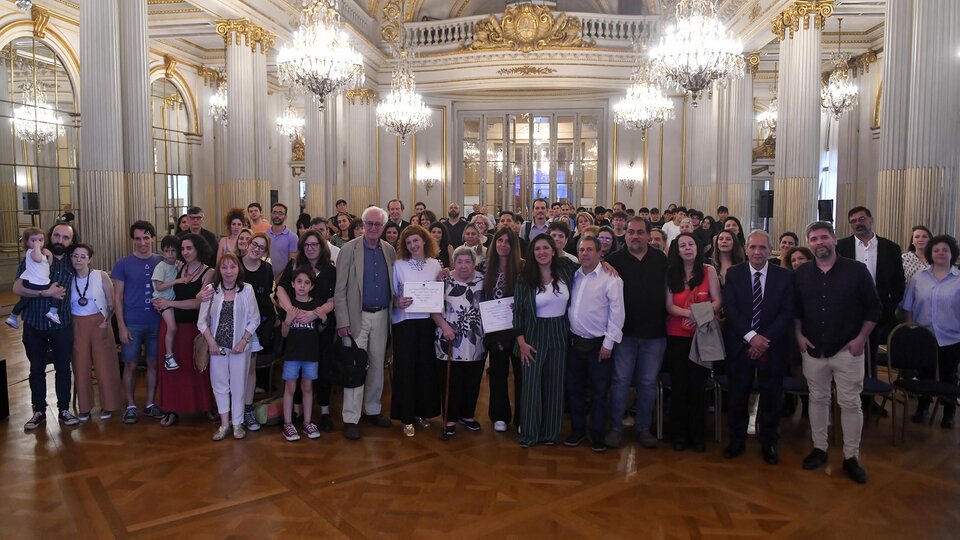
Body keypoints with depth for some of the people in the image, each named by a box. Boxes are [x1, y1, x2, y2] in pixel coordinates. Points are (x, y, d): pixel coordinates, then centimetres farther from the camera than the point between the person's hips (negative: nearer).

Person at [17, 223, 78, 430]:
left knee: (63, 368, 8)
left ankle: (64, 409, 20)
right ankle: (39, 411, 22)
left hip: (62, 325, 1)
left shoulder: (72, 263, 2)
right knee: (37, 369, 9)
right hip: (34, 325, -1)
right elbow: (17, 289, -13)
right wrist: (45, 293, -22)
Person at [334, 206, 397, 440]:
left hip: (381, 316, 4)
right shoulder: (349, 249, -5)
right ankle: (351, 419, 5)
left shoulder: (389, 250, 8)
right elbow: (340, 289, -7)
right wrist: (342, 321, -13)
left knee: (377, 365, 13)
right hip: (358, 316, -4)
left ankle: (373, 410, 28)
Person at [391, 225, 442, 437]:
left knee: (427, 367, 7)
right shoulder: (398, 265, 1)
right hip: (405, 322, -2)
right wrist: (397, 302, -20)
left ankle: (424, 412, 24)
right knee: (405, 368, -1)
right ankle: (407, 418, 9)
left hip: (428, 321, 2)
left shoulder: (435, 265, 6)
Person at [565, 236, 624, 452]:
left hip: (599, 344, -5)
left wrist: (609, 343, -12)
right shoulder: (574, 277, 6)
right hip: (575, 342, 5)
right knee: (574, 388, 14)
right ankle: (577, 430, 28)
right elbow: (568, 307, 10)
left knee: (599, 391, 6)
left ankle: (598, 435, 20)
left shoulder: (610, 279, -10)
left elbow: (616, 312, -11)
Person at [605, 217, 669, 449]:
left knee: (648, 382, 11)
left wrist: (665, 319, 4)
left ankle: (643, 428, 25)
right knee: (620, 380, 5)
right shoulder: (615, 260, -2)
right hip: (625, 331, -2)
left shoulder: (661, 259, 4)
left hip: (654, 332, 2)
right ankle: (615, 427, 17)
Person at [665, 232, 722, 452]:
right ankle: (679, 434, 16)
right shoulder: (671, 273, 4)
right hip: (676, 337, 1)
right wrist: (688, 313, -20)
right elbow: (669, 306, -2)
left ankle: (697, 434, 15)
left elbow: (717, 301, -3)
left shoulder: (709, 271, 2)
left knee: (698, 386, 1)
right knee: (678, 386, 5)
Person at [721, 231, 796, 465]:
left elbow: (787, 313, -6)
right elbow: (730, 309, -7)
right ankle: (737, 440, 24)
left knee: (771, 397, 10)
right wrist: (751, 336, -17)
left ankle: (769, 443, 26)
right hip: (740, 346, 0)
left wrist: (766, 340, -15)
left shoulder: (785, 276, 0)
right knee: (737, 395, 9)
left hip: (772, 347, 0)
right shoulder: (733, 274, 0)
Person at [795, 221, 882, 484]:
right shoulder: (801, 273, 3)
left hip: (847, 349, -3)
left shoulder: (856, 270, -5)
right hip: (813, 349, 3)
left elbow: (873, 308, -2)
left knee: (850, 403, 2)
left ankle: (851, 457, 14)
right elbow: (795, 309, 13)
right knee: (817, 399, 12)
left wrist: (861, 339, -7)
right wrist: (799, 335, 2)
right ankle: (819, 449, 24)